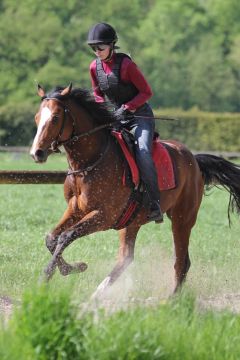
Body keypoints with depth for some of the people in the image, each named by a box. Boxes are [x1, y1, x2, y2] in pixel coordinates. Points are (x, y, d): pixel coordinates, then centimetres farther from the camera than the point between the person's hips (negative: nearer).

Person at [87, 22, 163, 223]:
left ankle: (154, 203, -23)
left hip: (139, 116, -7)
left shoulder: (126, 64, -17)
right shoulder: (95, 67, 1)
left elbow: (146, 92, -13)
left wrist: (127, 108, -22)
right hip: (115, 116, 7)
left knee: (143, 153, -27)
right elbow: (98, 94, 16)